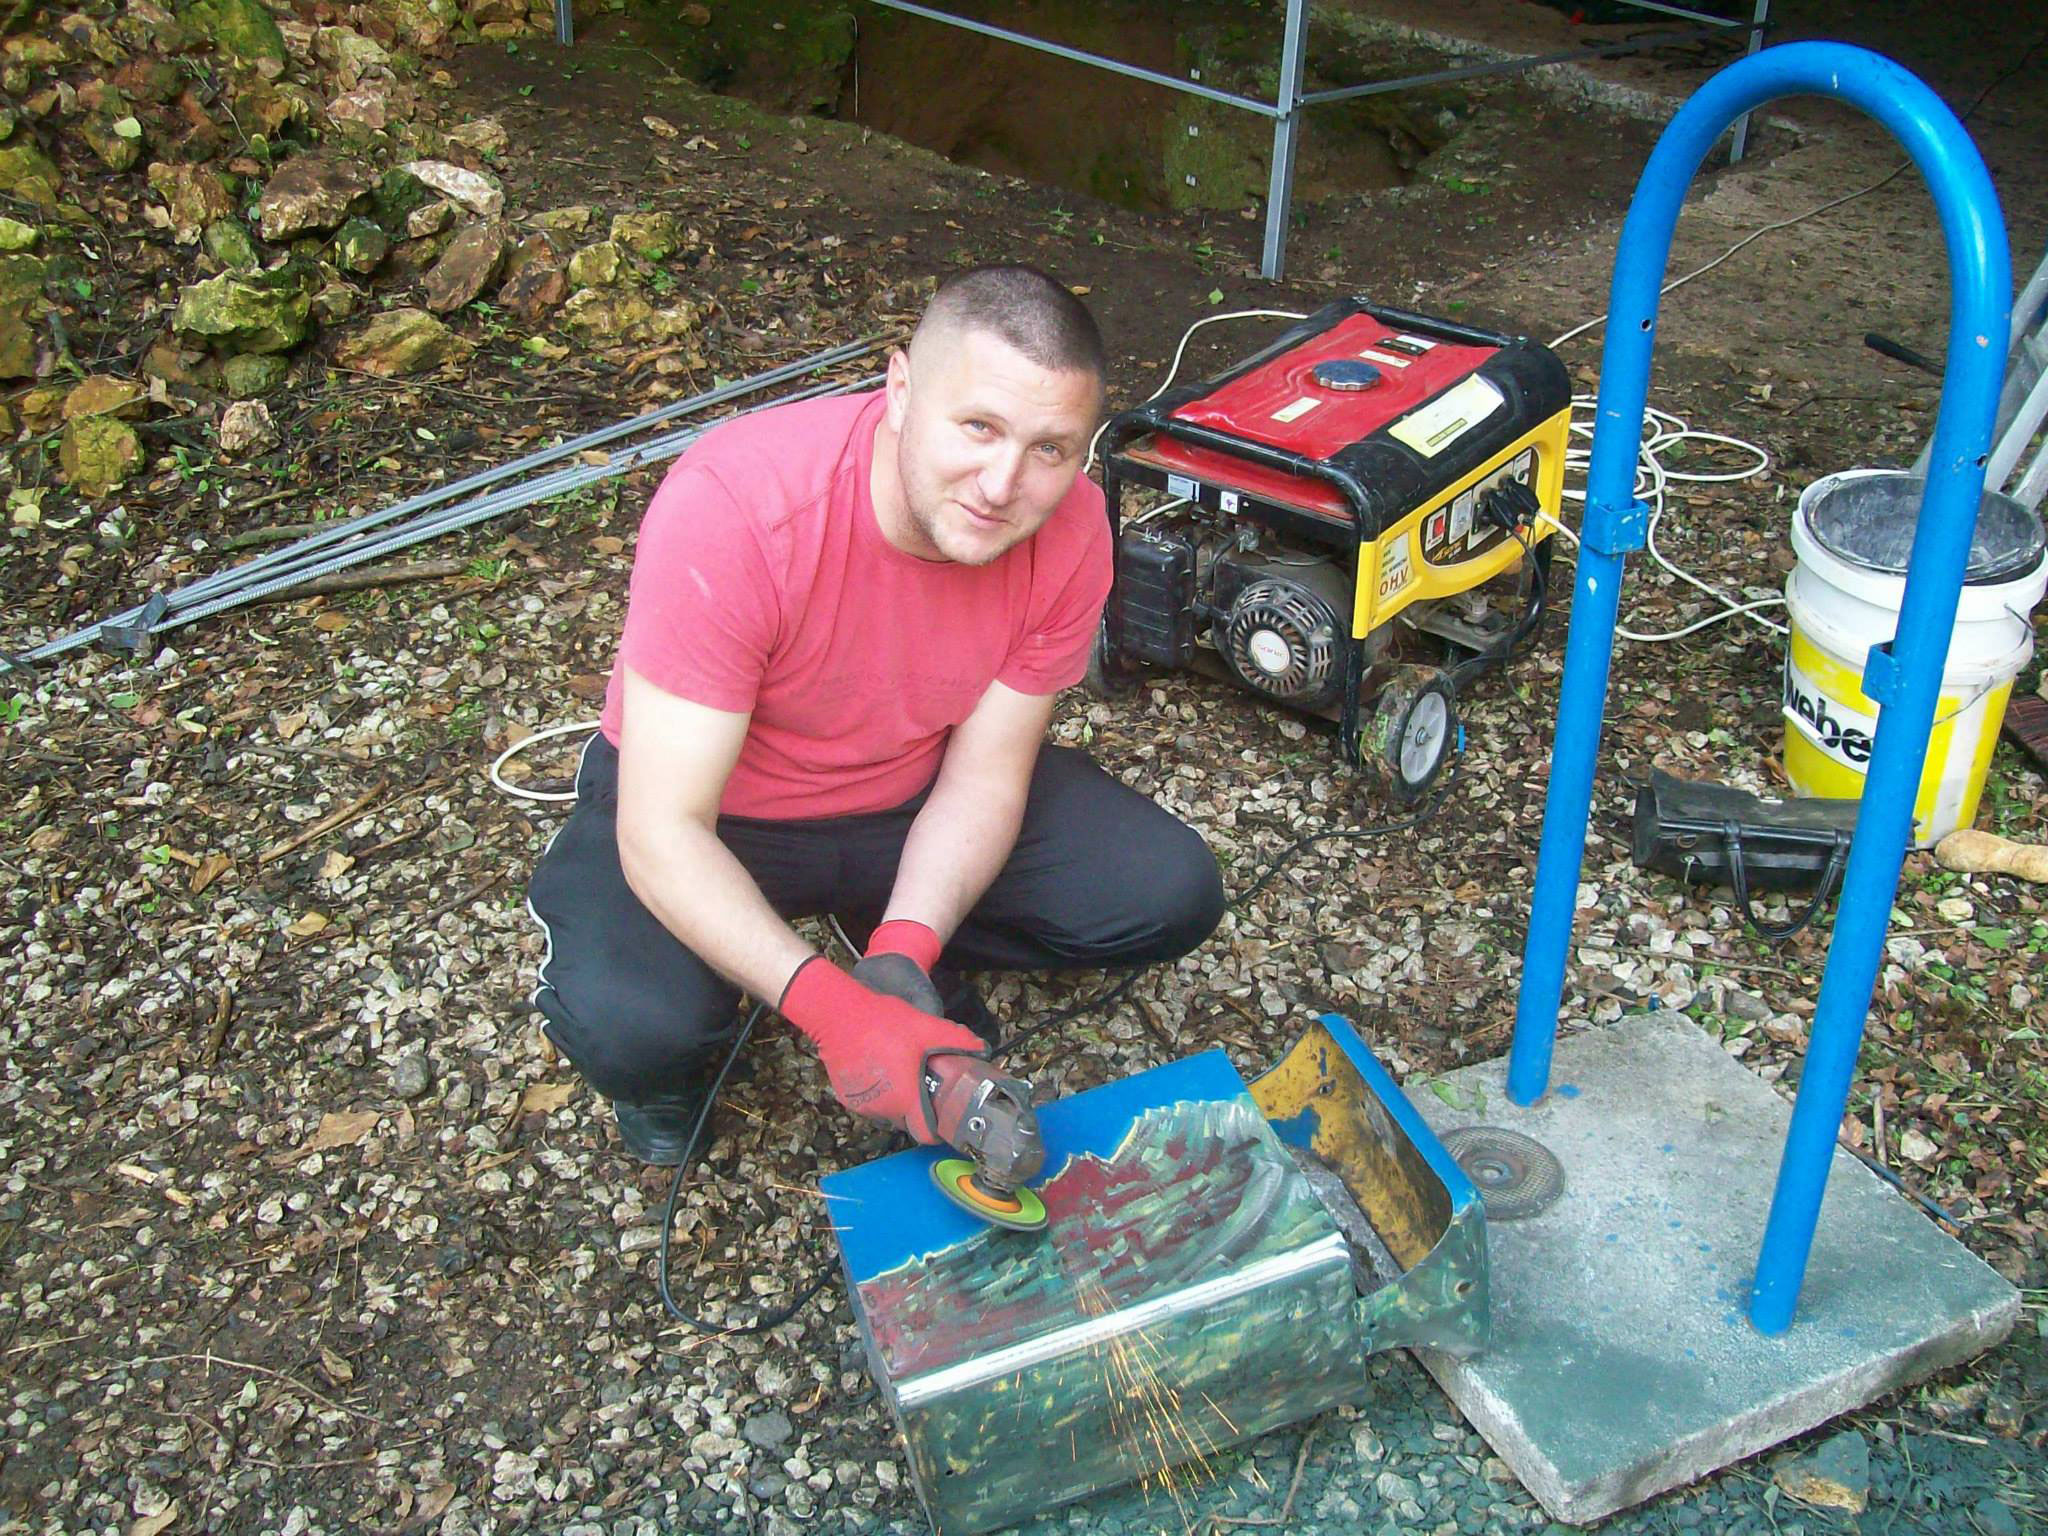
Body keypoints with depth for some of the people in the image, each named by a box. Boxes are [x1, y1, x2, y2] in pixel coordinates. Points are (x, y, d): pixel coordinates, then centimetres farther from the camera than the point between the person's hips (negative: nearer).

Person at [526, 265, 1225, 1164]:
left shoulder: (1071, 532, -20)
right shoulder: (731, 511, -34)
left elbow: (985, 776, -11)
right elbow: (662, 832, -32)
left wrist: (904, 951, -28)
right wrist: (834, 1010, -43)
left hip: (913, 797, 5)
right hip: (711, 812, -4)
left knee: (1172, 896, -11)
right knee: (630, 1025, -33)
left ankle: (900, 967, 13)